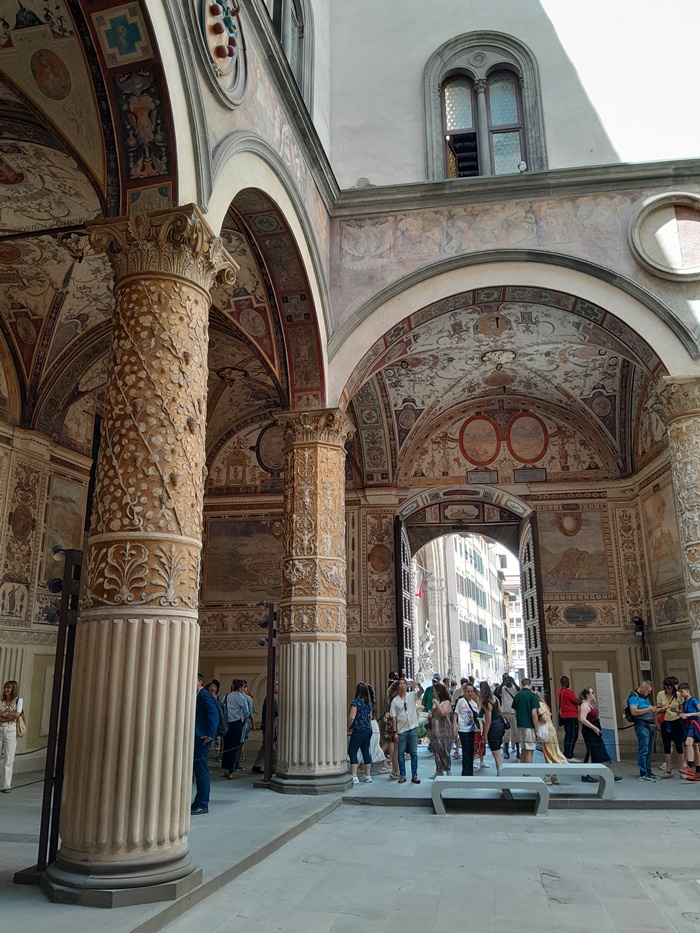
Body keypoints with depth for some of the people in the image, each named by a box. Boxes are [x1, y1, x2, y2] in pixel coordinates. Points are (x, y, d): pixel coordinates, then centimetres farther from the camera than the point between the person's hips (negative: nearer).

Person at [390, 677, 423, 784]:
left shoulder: (412, 695, 2)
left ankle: (414, 776, 12)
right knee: (401, 753, 5)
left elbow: (421, 691, -17)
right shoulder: (395, 701, 1)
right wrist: (394, 732, -5)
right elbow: (393, 717, 0)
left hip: (413, 728, 1)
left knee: (414, 753, 5)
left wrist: (418, 684, -38)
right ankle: (402, 775, 14)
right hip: (401, 730, 0)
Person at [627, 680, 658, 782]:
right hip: (641, 725, -9)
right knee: (643, 750, -10)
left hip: (649, 725, 9)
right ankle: (643, 774, -9)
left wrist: (653, 710, 9)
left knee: (649, 751, 12)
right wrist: (648, 709, -15)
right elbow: (634, 712, -19)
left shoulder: (646, 697, 20)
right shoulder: (634, 697, -9)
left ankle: (648, 772, 19)